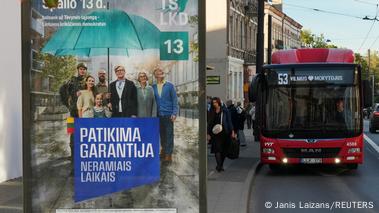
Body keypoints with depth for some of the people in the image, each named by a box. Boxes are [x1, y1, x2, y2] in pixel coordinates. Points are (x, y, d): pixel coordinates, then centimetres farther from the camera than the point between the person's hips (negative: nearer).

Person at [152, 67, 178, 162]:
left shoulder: (169, 86, 0)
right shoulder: (153, 87, 6)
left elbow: (175, 100, 0)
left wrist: (174, 113, -9)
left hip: (168, 114, -3)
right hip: (158, 114, 3)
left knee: (169, 134, -3)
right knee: (162, 134, 10)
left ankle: (168, 154, -1)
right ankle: (164, 148, 25)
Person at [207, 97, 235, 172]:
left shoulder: (225, 111, 2)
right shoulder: (211, 112, 8)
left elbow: (229, 121, 2)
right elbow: (209, 123, 11)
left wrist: (232, 131, -5)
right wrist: (208, 134, 6)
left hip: (224, 133, 0)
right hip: (215, 133, 0)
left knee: (224, 150, 3)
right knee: (217, 149, -12)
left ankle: (221, 165, 16)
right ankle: (219, 166, -14)